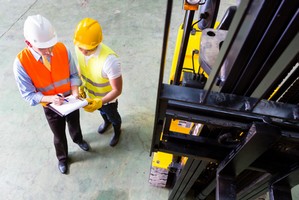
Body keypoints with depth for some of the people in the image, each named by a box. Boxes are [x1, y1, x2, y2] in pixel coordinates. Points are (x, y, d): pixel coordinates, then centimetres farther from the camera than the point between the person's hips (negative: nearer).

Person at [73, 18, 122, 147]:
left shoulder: (109, 60, -42)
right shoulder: (78, 47, -22)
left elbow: (117, 90, -32)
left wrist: (100, 102, -42)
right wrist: (80, 86, -7)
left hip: (107, 98, -5)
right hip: (90, 93, 5)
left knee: (112, 116, 27)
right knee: (102, 111, 35)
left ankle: (117, 131, 60)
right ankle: (106, 122, 70)